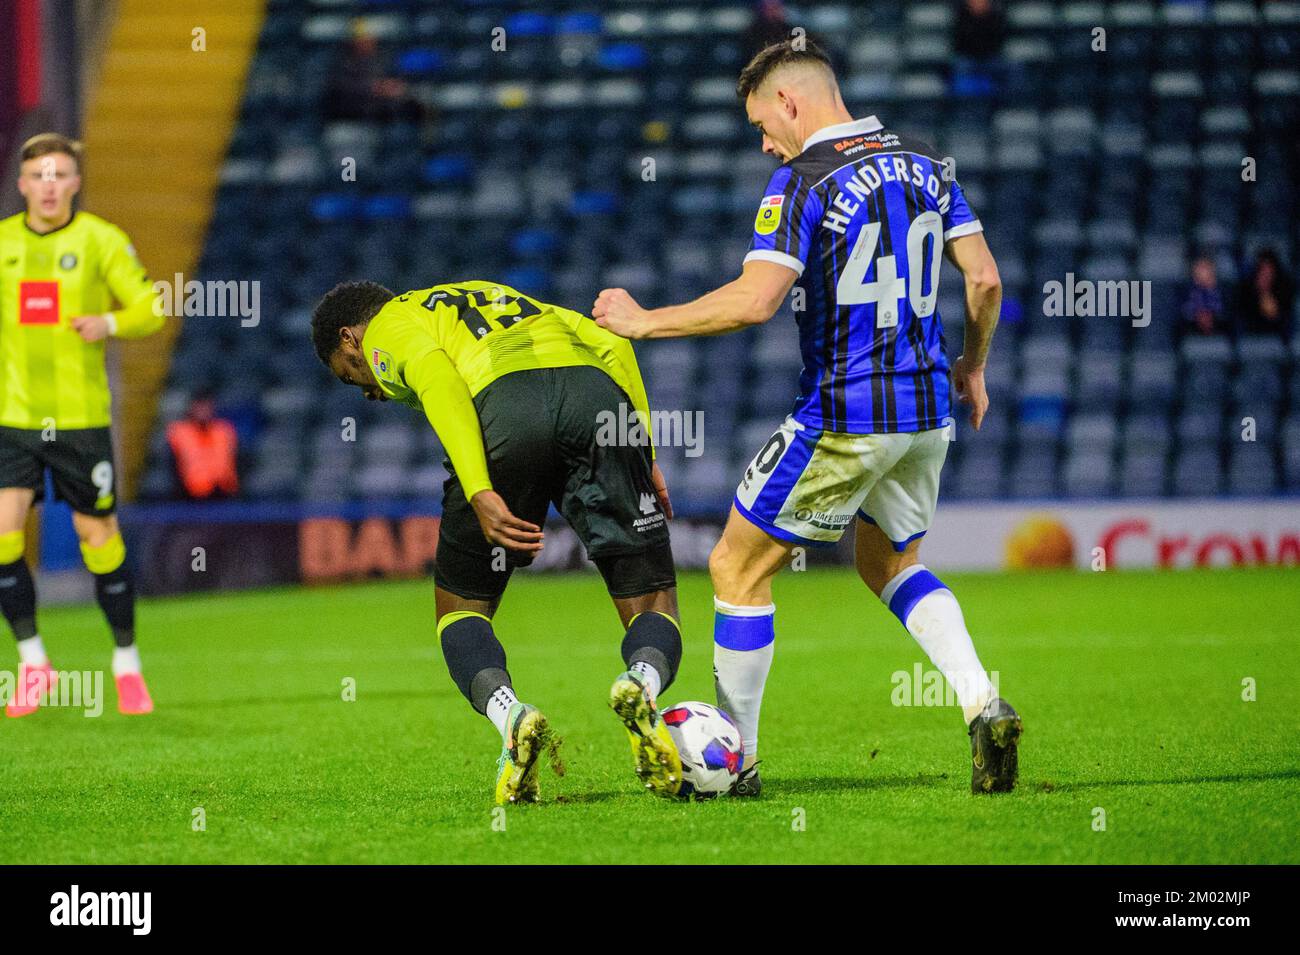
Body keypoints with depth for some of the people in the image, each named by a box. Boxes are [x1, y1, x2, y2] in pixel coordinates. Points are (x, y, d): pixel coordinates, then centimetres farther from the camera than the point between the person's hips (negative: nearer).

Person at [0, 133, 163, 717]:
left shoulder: (101, 240, -2)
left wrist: (110, 323, -20)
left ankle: (127, 664, 20)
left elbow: (151, 307, 0)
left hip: (81, 417, -2)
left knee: (99, 539, 2)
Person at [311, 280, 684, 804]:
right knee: (651, 603, 10)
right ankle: (642, 683, -23)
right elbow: (611, 344, 26)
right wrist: (644, 457, 20)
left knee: (461, 608, 16)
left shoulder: (388, 328, 24)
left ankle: (510, 716, -12)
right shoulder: (492, 296, 41)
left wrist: (479, 494, -11)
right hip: (597, 391, 4)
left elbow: (436, 378, -1)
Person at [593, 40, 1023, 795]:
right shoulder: (925, 167, 7)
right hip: (927, 411, 7)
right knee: (891, 565, 27)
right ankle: (983, 704, 5)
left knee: (738, 568, 8)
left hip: (843, 419, -7)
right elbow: (985, 278, 4)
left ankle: (735, 761, 13)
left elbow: (755, 300, -23)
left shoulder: (803, 181, -13)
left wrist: (644, 321, -12)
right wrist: (974, 365, 20)